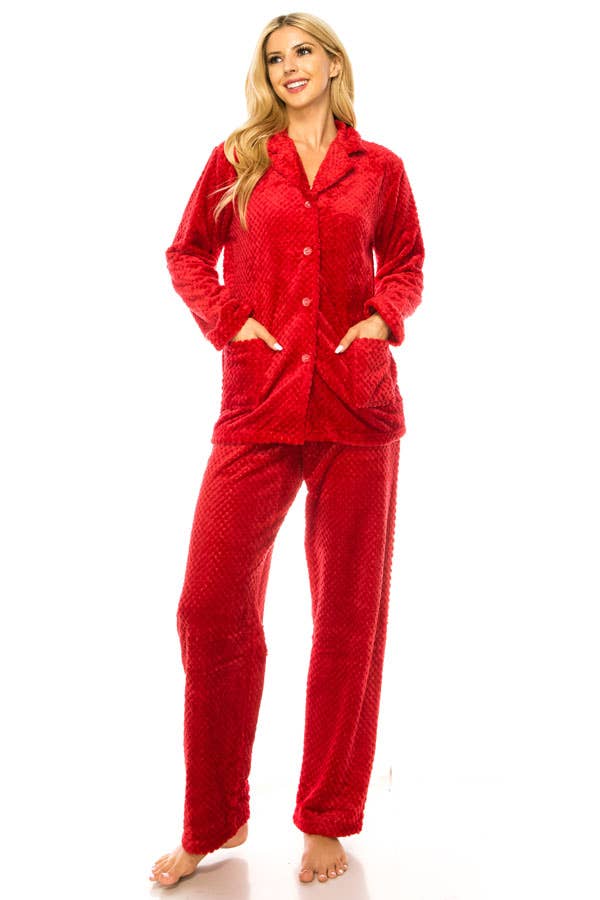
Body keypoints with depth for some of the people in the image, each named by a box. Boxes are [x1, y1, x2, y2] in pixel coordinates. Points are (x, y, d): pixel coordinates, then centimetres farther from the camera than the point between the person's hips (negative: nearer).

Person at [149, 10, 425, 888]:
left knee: (349, 615, 5)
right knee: (211, 608, -4)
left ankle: (327, 822, 22)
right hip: (258, 405, 0)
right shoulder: (236, 159, 10)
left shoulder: (379, 168, 11)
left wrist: (385, 318, -1)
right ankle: (215, 821, 17)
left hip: (358, 404, 1)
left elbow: (406, 262, 18)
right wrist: (227, 321, -1)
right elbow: (187, 253, 15)